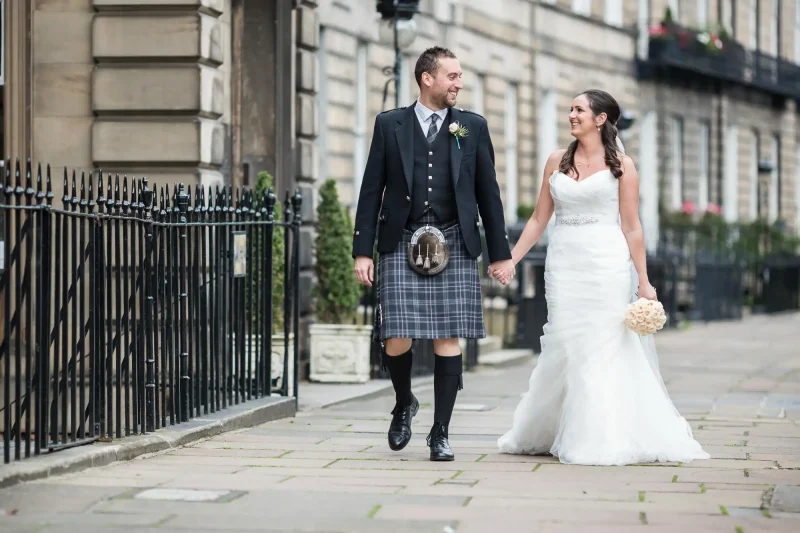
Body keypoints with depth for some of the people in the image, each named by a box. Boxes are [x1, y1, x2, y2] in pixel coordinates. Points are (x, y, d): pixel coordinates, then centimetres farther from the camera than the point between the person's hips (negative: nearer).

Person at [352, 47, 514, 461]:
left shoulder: (473, 127, 9)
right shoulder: (390, 125, 6)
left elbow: (488, 192, 10)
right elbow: (371, 191, 5)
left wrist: (500, 252, 7)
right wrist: (362, 251, 0)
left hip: (454, 247, 1)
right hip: (401, 245, -1)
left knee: (449, 338, -2)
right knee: (396, 339, -5)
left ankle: (440, 434, 6)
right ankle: (404, 405, 25)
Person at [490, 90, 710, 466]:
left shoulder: (620, 165, 1)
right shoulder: (557, 162, 11)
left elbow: (631, 227, -1)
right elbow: (539, 219, 14)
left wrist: (643, 281, -4)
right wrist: (510, 260, 6)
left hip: (606, 265, -3)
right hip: (564, 263, 3)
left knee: (604, 347, -4)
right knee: (566, 347, 2)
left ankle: (602, 439, 1)